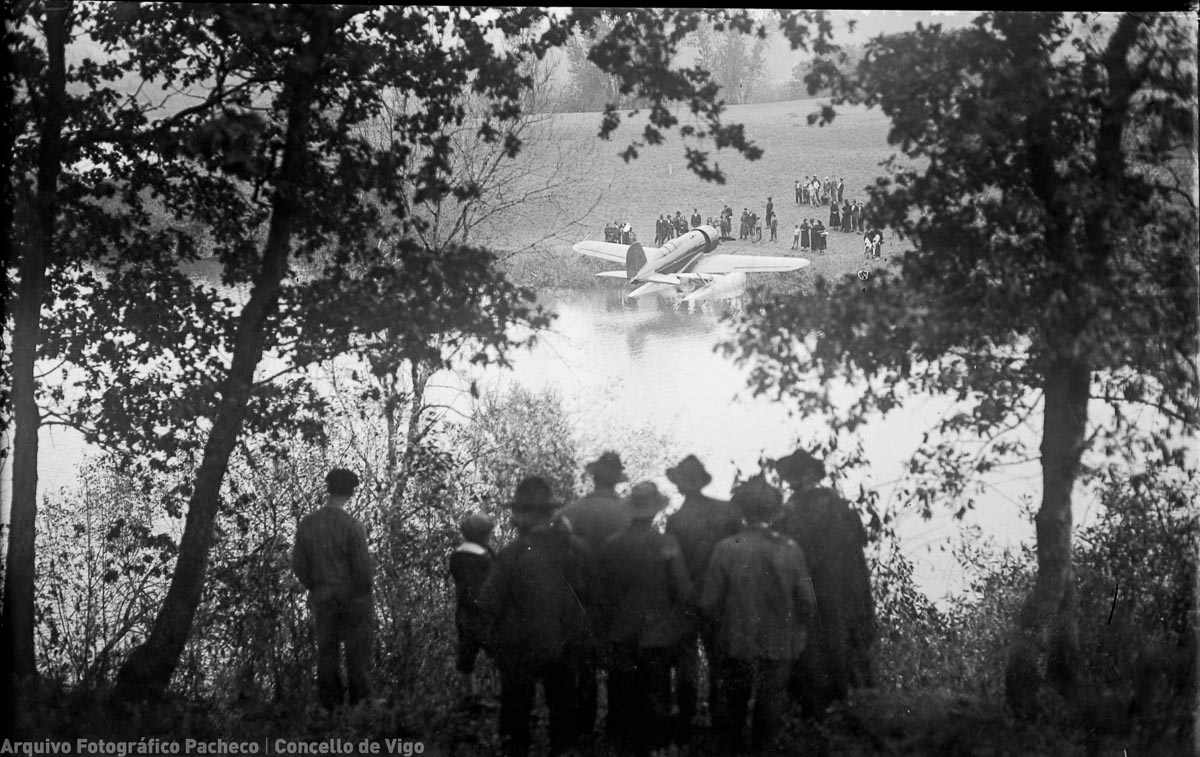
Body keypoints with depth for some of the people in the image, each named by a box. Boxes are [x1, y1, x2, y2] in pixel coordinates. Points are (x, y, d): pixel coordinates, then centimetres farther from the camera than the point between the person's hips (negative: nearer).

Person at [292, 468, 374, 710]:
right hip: (353, 597, -4)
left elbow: (298, 565, 3)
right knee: (357, 652, 5)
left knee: (326, 652, 10)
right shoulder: (351, 525, -18)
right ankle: (361, 704, 9)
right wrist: (366, 592, 1)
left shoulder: (307, 524, -3)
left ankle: (330, 705, 14)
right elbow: (362, 567, -15)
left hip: (321, 597, 4)